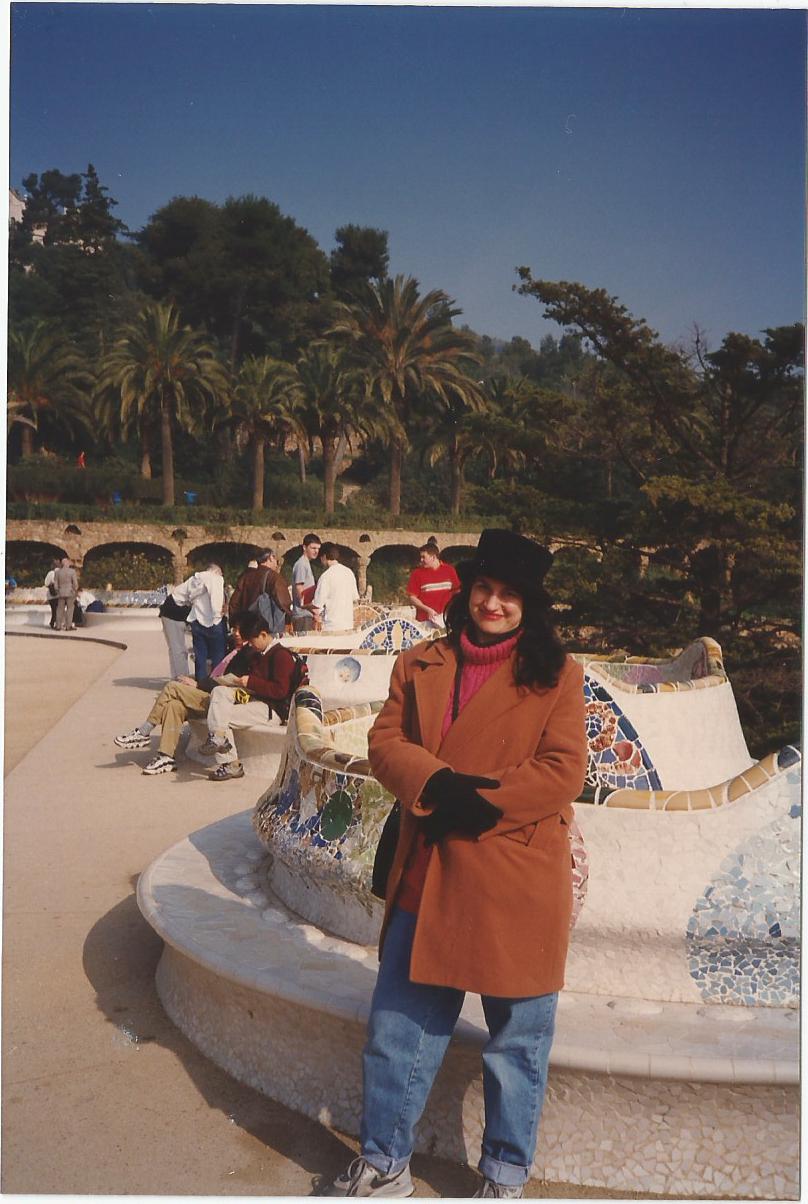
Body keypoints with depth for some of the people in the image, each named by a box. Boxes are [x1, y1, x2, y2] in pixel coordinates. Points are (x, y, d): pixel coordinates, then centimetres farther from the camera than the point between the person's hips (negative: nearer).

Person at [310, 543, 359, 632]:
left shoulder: (326, 576, -13)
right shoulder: (349, 572, 8)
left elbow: (317, 606, -12)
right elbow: (355, 598, 15)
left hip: (332, 626, -7)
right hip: (349, 625, 7)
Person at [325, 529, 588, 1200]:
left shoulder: (555, 675, -3)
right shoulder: (420, 665, 8)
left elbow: (563, 773, -10)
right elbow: (385, 741, 2)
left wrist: (475, 802, -16)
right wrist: (438, 783, -17)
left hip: (517, 885, -3)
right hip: (427, 878, 3)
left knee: (517, 1037, 12)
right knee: (397, 1026, 13)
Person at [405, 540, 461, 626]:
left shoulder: (449, 570, 4)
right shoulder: (417, 573, -1)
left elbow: (457, 592, 12)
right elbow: (412, 597, -1)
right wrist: (427, 610, -12)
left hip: (446, 618, 2)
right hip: (426, 620, -2)